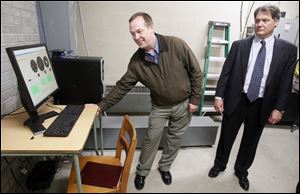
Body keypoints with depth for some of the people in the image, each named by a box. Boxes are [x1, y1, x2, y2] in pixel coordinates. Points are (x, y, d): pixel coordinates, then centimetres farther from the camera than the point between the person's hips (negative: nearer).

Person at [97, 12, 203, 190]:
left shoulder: (177, 45, -22)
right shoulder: (136, 61, -14)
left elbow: (196, 73, -13)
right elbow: (122, 86, -7)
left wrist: (195, 99, -11)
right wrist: (102, 106, -9)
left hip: (183, 104, 0)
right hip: (160, 106, 1)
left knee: (175, 138, 14)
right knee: (151, 138, 8)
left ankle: (164, 167, 40)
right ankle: (142, 171, 33)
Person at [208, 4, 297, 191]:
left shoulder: (288, 49, 0)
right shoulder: (239, 45, -1)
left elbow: (286, 81, -1)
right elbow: (226, 72, -3)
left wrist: (279, 108, -5)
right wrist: (219, 96, -10)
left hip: (261, 105, 1)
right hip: (236, 100, 0)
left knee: (251, 141, 17)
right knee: (226, 137, 13)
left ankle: (241, 171, 41)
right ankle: (219, 165, 39)